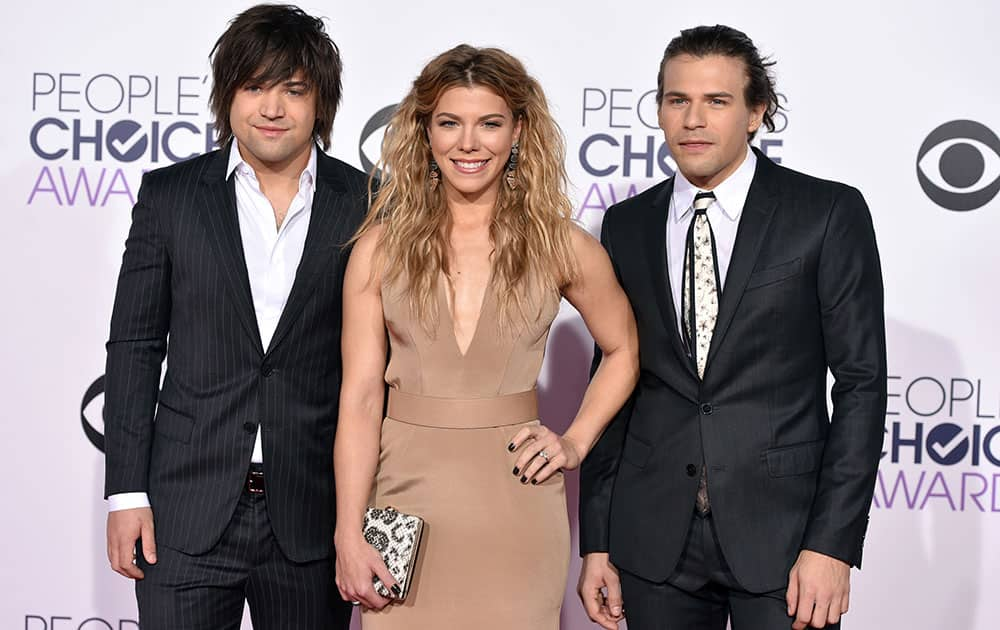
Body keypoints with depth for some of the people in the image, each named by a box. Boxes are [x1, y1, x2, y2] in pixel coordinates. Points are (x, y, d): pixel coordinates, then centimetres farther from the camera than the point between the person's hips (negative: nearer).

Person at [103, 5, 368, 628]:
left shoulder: (366, 205, 0)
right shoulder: (169, 195, 2)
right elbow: (134, 348, 3)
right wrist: (127, 493, -2)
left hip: (314, 516, 0)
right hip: (187, 511, 0)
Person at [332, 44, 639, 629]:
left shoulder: (561, 246, -1)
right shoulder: (381, 245, -2)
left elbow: (623, 351, 15)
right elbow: (360, 397, -4)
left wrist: (576, 442, 2)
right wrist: (349, 535, -9)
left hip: (516, 502, 0)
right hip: (407, 497, 0)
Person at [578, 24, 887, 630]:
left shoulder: (829, 212, -4)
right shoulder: (627, 225, 6)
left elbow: (861, 381, -6)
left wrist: (834, 543, -12)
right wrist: (596, 540, 5)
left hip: (782, 530, -3)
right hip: (654, 541, 3)